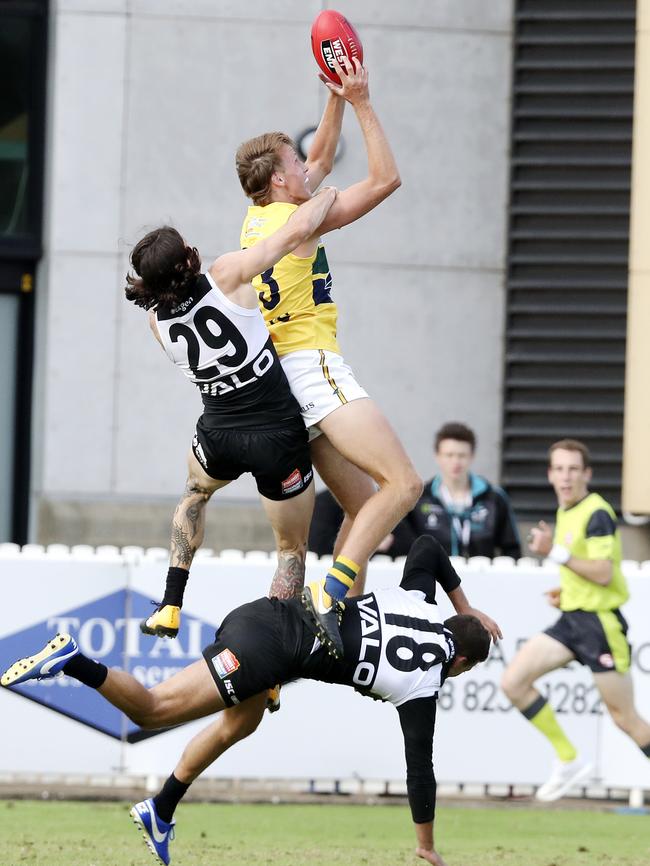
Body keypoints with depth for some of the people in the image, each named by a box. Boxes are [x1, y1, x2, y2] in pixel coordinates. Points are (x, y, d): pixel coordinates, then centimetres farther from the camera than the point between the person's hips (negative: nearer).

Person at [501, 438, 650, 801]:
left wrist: (557, 553, -26)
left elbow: (603, 573, -23)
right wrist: (566, 589, 14)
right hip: (571, 618, 9)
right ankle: (569, 761, 6)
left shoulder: (597, 514, -15)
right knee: (514, 682, -2)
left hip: (601, 621, -9)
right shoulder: (565, 512, 12)